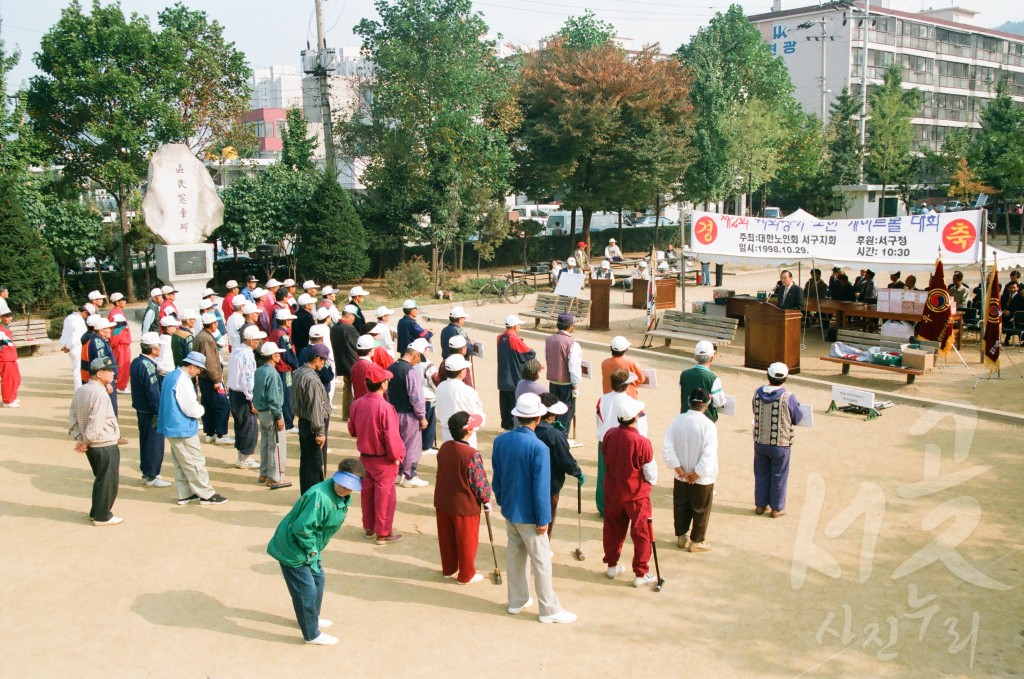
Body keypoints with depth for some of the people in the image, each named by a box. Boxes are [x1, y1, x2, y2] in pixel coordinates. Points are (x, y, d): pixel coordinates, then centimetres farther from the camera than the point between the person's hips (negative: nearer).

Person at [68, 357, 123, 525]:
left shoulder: (80, 391, 7)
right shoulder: (100, 394, -22)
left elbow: (72, 417, 9)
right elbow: (95, 424, -25)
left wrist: (79, 438, 5)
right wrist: (86, 442, -13)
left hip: (91, 446, 9)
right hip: (106, 445, -9)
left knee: (100, 479, 22)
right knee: (108, 481, 4)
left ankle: (95, 512, 31)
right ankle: (102, 517, 13)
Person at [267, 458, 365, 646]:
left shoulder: (343, 497, -4)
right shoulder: (320, 496, -35)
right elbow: (302, 527, -34)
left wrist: (316, 549, 9)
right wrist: (312, 550, -19)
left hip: (310, 547, 10)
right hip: (293, 549, -10)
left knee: (318, 579, 25)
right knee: (307, 591, 0)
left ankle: (312, 618, 47)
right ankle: (312, 635, 17)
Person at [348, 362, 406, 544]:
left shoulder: (357, 404, -6)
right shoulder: (385, 408, -27)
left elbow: (352, 430, 8)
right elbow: (392, 437, -23)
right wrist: (397, 456, -8)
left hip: (364, 456, 6)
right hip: (383, 460, -6)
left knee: (368, 492, 19)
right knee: (385, 495, 7)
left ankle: (369, 528, 32)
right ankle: (383, 533, 15)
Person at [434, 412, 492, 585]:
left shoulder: (444, 447, -6)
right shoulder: (472, 455, -26)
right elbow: (479, 482, -19)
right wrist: (486, 500, -2)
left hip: (442, 502, 6)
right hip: (465, 506, -6)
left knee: (447, 538, 21)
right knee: (466, 541, 12)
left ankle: (449, 569, 38)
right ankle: (466, 575, 26)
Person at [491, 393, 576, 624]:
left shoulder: (501, 440, -5)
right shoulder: (539, 448, -25)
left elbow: (496, 477, 7)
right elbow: (541, 488, -22)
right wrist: (543, 520, -12)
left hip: (509, 509, 7)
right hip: (529, 515, -7)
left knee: (515, 555, 21)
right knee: (541, 561, 6)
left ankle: (516, 601, 34)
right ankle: (550, 610, 17)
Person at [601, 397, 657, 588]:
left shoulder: (609, 435, -11)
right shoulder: (642, 442, -26)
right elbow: (651, 473, -15)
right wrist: (651, 482, 7)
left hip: (612, 491, 5)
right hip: (636, 495, -5)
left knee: (613, 529, 20)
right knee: (641, 534, 9)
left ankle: (612, 565, 34)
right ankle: (641, 574, 16)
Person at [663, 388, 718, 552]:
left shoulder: (678, 420, -8)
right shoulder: (708, 425, -21)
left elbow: (667, 447, -8)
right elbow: (709, 454, -25)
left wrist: (678, 468, -5)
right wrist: (697, 473, -15)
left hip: (681, 476, 4)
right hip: (702, 478, -4)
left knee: (681, 507, 19)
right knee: (701, 510, 12)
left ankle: (681, 537, 31)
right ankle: (696, 541, 22)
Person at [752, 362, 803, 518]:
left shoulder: (758, 393, -7)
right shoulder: (788, 397, -19)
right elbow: (797, 419, -6)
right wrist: (797, 405, 12)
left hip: (760, 442, 3)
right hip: (781, 444, -3)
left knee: (761, 474, 17)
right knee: (779, 476, 11)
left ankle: (760, 505, 27)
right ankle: (776, 508, 20)